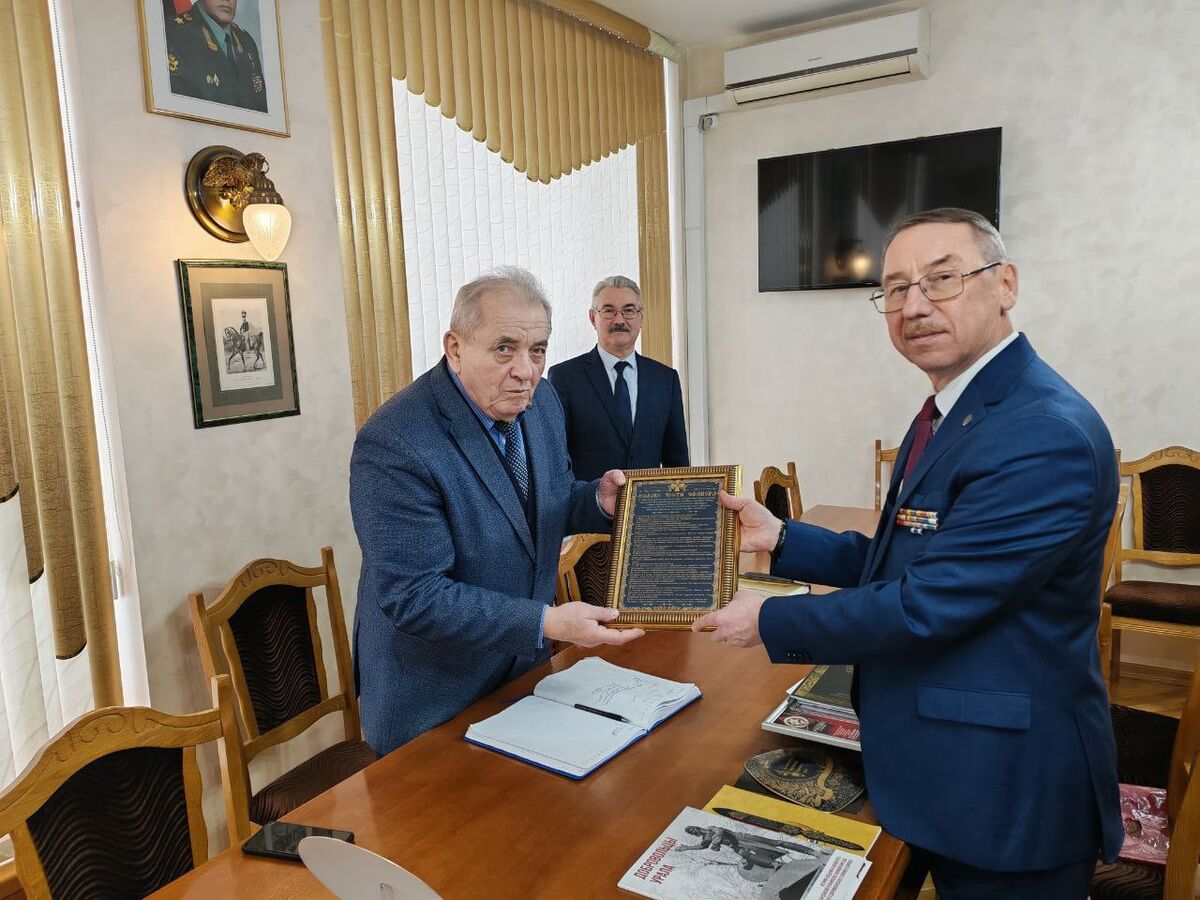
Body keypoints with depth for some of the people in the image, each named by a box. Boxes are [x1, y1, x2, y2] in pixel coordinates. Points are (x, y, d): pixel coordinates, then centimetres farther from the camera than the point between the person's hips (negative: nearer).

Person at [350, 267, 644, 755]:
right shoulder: (394, 445, -28)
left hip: (525, 665, 7)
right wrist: (546, 622, -31)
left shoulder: (540, 401, -5)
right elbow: (412, 597, -27)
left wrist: (598, 500, -13)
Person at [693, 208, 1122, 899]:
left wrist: (770, 622, -15)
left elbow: (925, 605, -27)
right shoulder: (951, 413, 6)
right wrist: (780, 538, -1)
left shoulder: (1048, 433, -26)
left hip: (1005, 787, -8)